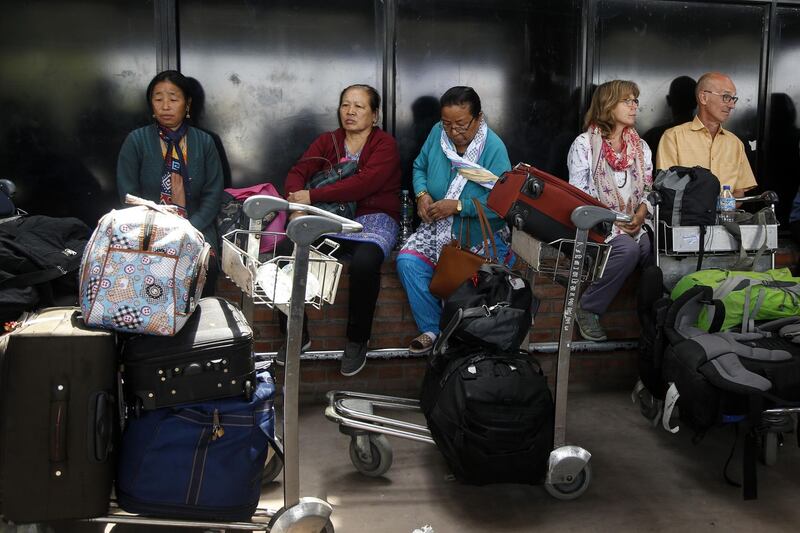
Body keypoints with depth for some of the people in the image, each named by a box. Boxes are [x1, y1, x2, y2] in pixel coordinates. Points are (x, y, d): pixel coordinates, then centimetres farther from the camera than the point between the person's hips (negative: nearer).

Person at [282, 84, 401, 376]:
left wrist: (313, 196, -21)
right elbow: (297, 173, 1)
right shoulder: (327, 141, 15)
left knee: (364, 262, -36)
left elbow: (364, 183, -18)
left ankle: (357, 340, -13)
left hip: (373, 219, -4)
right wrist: (297, 205, -21)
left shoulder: (384, 144, -1)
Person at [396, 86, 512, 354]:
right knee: (407, 262, -22)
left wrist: (457, 206, -26)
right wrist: (422, 194, -6)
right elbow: (419, 167, 15)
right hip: (437, 229, 4)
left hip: (481, 234, -4)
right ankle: (432, 330, -5)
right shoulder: (437, 133, -1)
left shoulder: (494, 148, -14)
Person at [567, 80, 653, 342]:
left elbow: (649, 190, 14)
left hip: (634, 225, 5)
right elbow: (577, 193, -7)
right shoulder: (584, 144, -2)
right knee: (628, 249, -34)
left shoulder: (641, 147, 16)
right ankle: (588, 310, -15)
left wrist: (641, 213, -8)